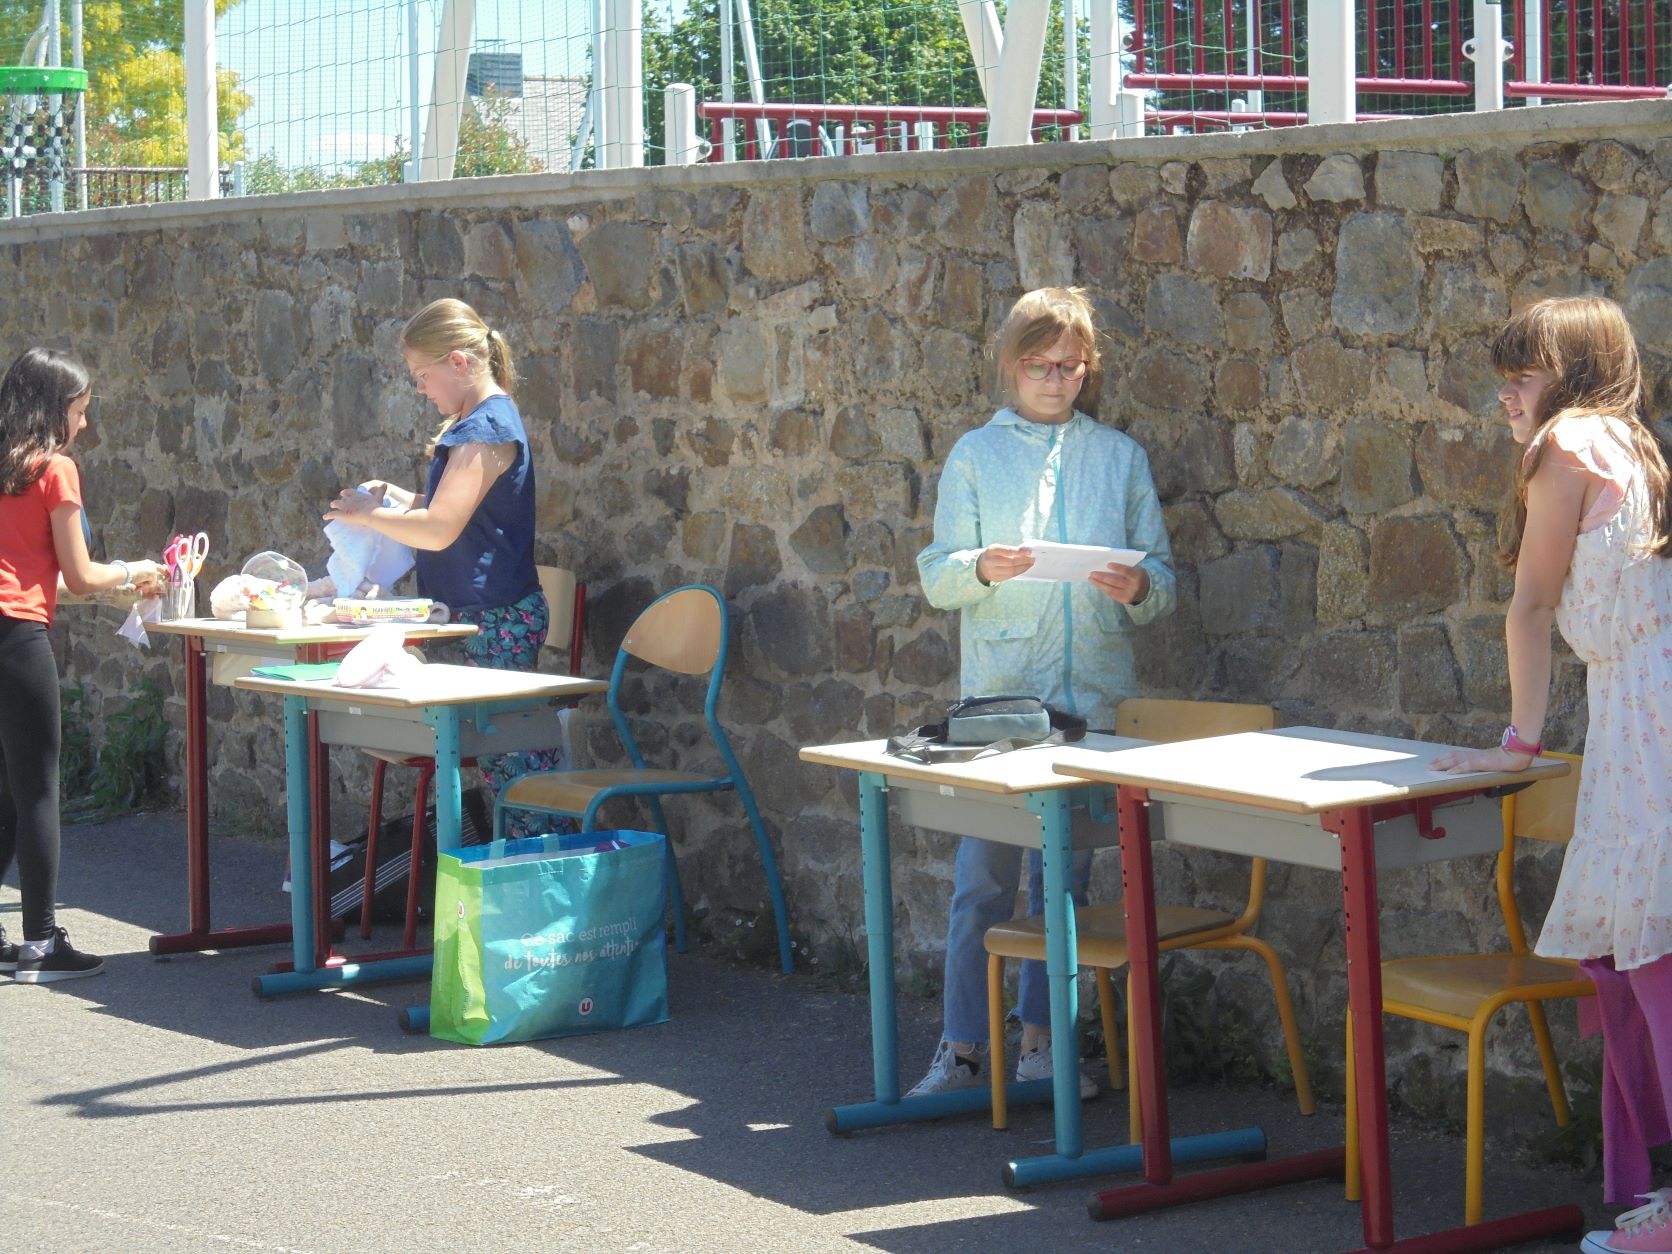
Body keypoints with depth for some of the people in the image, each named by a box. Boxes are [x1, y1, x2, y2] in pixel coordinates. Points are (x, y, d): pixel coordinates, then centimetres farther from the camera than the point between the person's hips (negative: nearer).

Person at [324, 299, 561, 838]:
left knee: (513, 758, -8)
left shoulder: (486, 428, -17)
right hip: (484, 615, 10)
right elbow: (456, 512, 23)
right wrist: (395, 498, 9)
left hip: (495, 620, -10)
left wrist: (367, 515, -6)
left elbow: (440, 530, -20)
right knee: (502, 756, 11)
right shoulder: (481, 421, 15)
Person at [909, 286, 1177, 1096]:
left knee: (1066, 876, 7)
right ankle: (961, 1050, 0)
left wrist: (1139, 589, -15)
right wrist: (981, 568, -20)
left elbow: (1163, 579, 8)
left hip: (1093, 696, 2)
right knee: (983, 877, -5)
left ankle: (1041, 1042, 14)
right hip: (997, 692, -2)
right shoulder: (977, 455, 6)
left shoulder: (1120, 458, 11)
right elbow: (936, 576, 1)